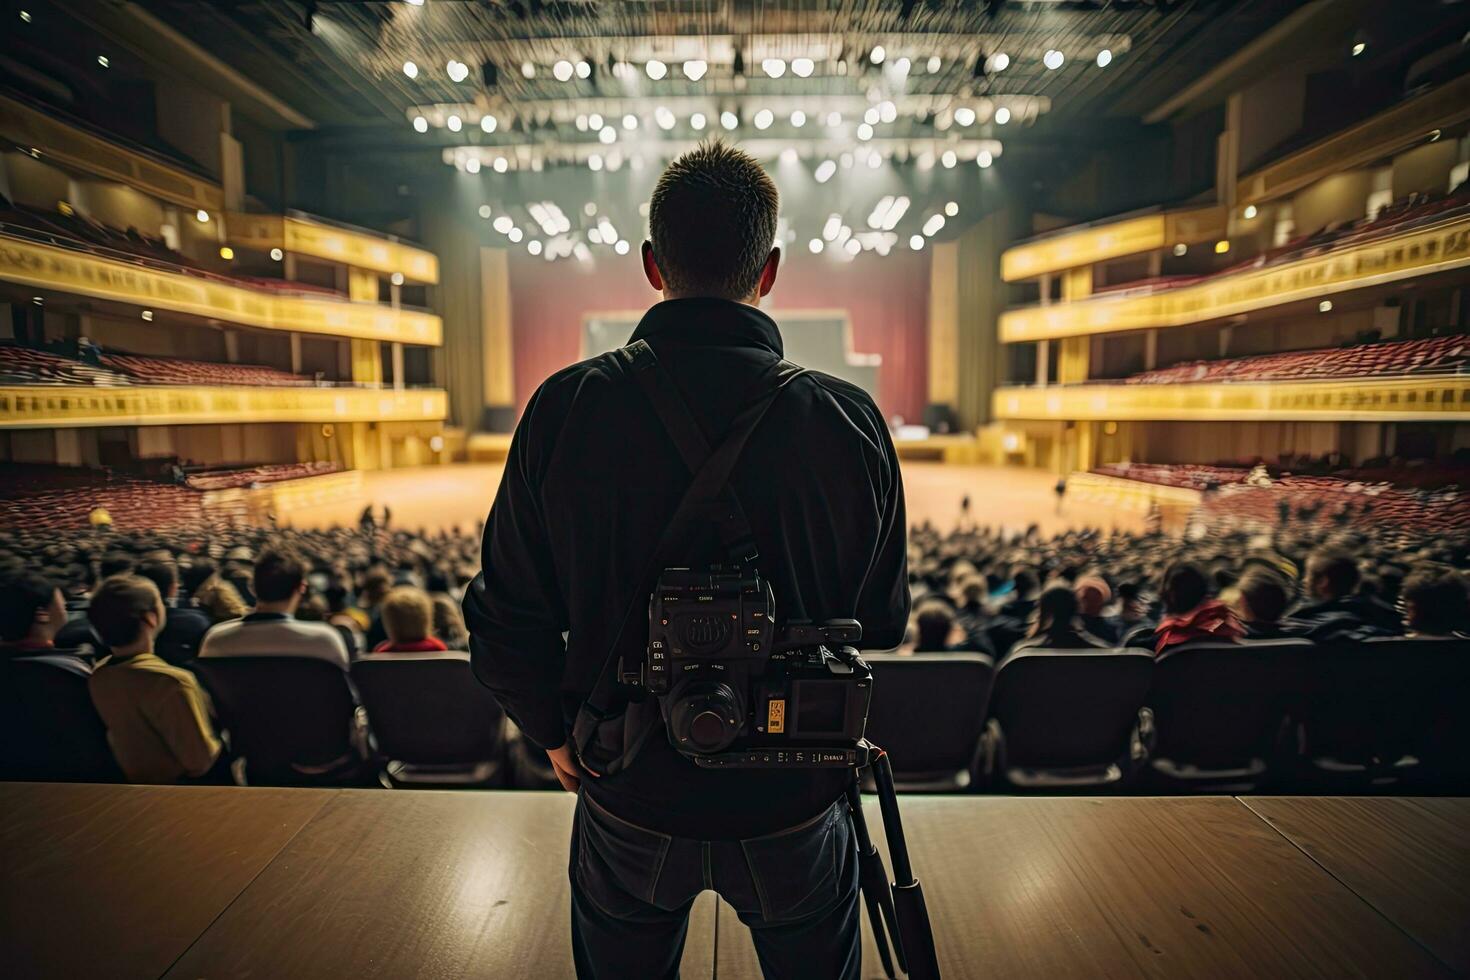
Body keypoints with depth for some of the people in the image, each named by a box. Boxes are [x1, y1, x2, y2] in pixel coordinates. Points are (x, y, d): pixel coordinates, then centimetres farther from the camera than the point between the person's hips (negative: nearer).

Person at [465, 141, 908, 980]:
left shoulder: (566, 407, -16)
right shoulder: (850, 419, -16)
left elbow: (507, 619, -10)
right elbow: (882, 624, -6)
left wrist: (556, 731, 9)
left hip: (628, 800, 1)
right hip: (796, 802, 1)